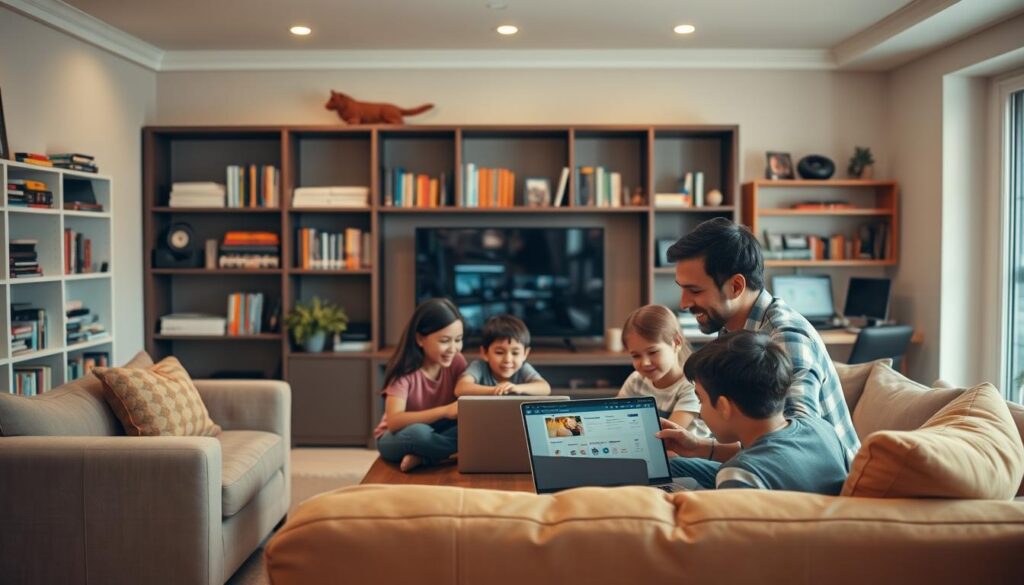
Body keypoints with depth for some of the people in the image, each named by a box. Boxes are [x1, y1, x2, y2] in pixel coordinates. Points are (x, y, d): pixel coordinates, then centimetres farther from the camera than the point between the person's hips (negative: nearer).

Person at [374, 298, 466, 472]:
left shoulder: (456, 361, -10)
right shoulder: (404, 369, -23)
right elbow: (393, 421, -33)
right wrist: (445, 411, -43)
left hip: (437, 431, 5)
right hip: (397, 438, -4)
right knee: (419, 433, -40)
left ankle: (422, 456, -21)